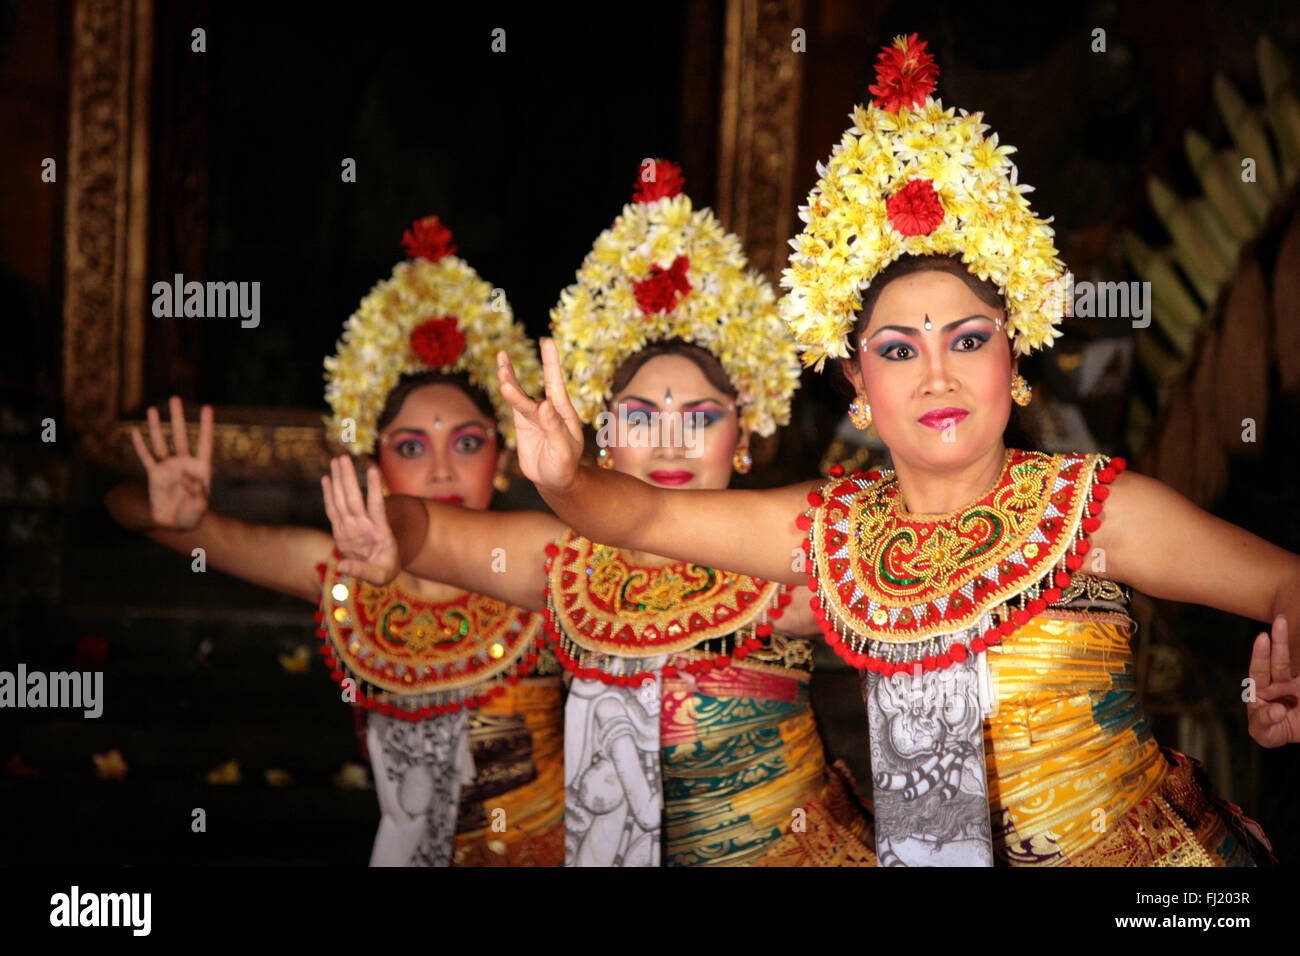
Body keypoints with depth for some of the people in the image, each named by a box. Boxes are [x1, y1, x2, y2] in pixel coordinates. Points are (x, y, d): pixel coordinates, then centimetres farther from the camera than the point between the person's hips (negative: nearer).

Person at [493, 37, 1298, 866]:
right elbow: (647, 516, 4)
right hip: (929, 851, 3)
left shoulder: (1096, 508, -9)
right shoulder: (832, 531, 1)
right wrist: (564, 478, -17)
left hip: (1140, 849, -2)